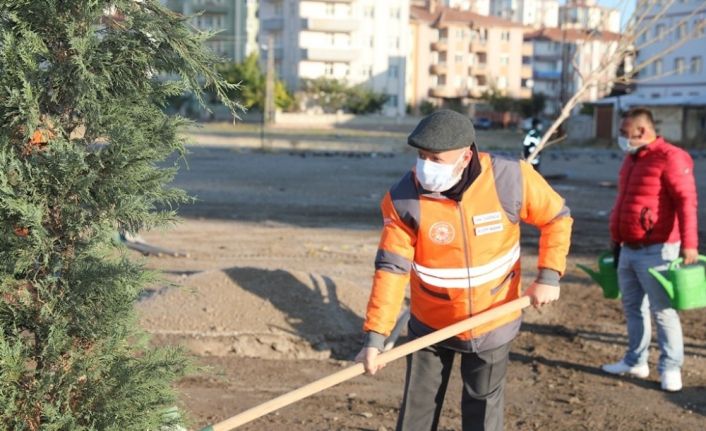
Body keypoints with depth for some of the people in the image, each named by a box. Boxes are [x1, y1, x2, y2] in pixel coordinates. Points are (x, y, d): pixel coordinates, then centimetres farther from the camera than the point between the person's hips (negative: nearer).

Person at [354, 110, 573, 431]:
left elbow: (557, 218, -5)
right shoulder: (404, 199, -21)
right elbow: (392, 268, -21)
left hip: (492, 322, 0)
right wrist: (375, 335, -27)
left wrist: (549, 275, -15)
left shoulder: (511, 178, -21)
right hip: (430, 323, 0)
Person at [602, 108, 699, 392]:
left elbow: (686, 201, -19)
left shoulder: (670, 158, -13)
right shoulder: (631, 159, 14)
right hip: (628, 250, 8)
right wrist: (616, 240, 24)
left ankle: (670, 367, 7)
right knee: (632, 307, 14)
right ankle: (635, 361, 25)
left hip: (655, 251, -8)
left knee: (662, 310, -2)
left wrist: (689, 243, -26)